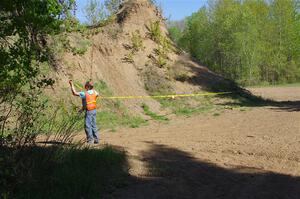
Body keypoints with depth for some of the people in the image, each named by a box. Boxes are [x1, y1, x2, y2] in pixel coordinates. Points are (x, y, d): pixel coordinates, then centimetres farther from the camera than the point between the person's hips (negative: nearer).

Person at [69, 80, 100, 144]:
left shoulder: (85, 94, -18)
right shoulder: (94, 92, 2)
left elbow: (74, 93, -19)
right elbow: (97, 95, 26)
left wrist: (72, 84, -10)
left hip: (89, 111, -8)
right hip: (94, 110, 8)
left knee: (87, 126, -1)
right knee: (93, 125, 15)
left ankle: (90, 140, 0)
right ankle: (96, 139, 20)